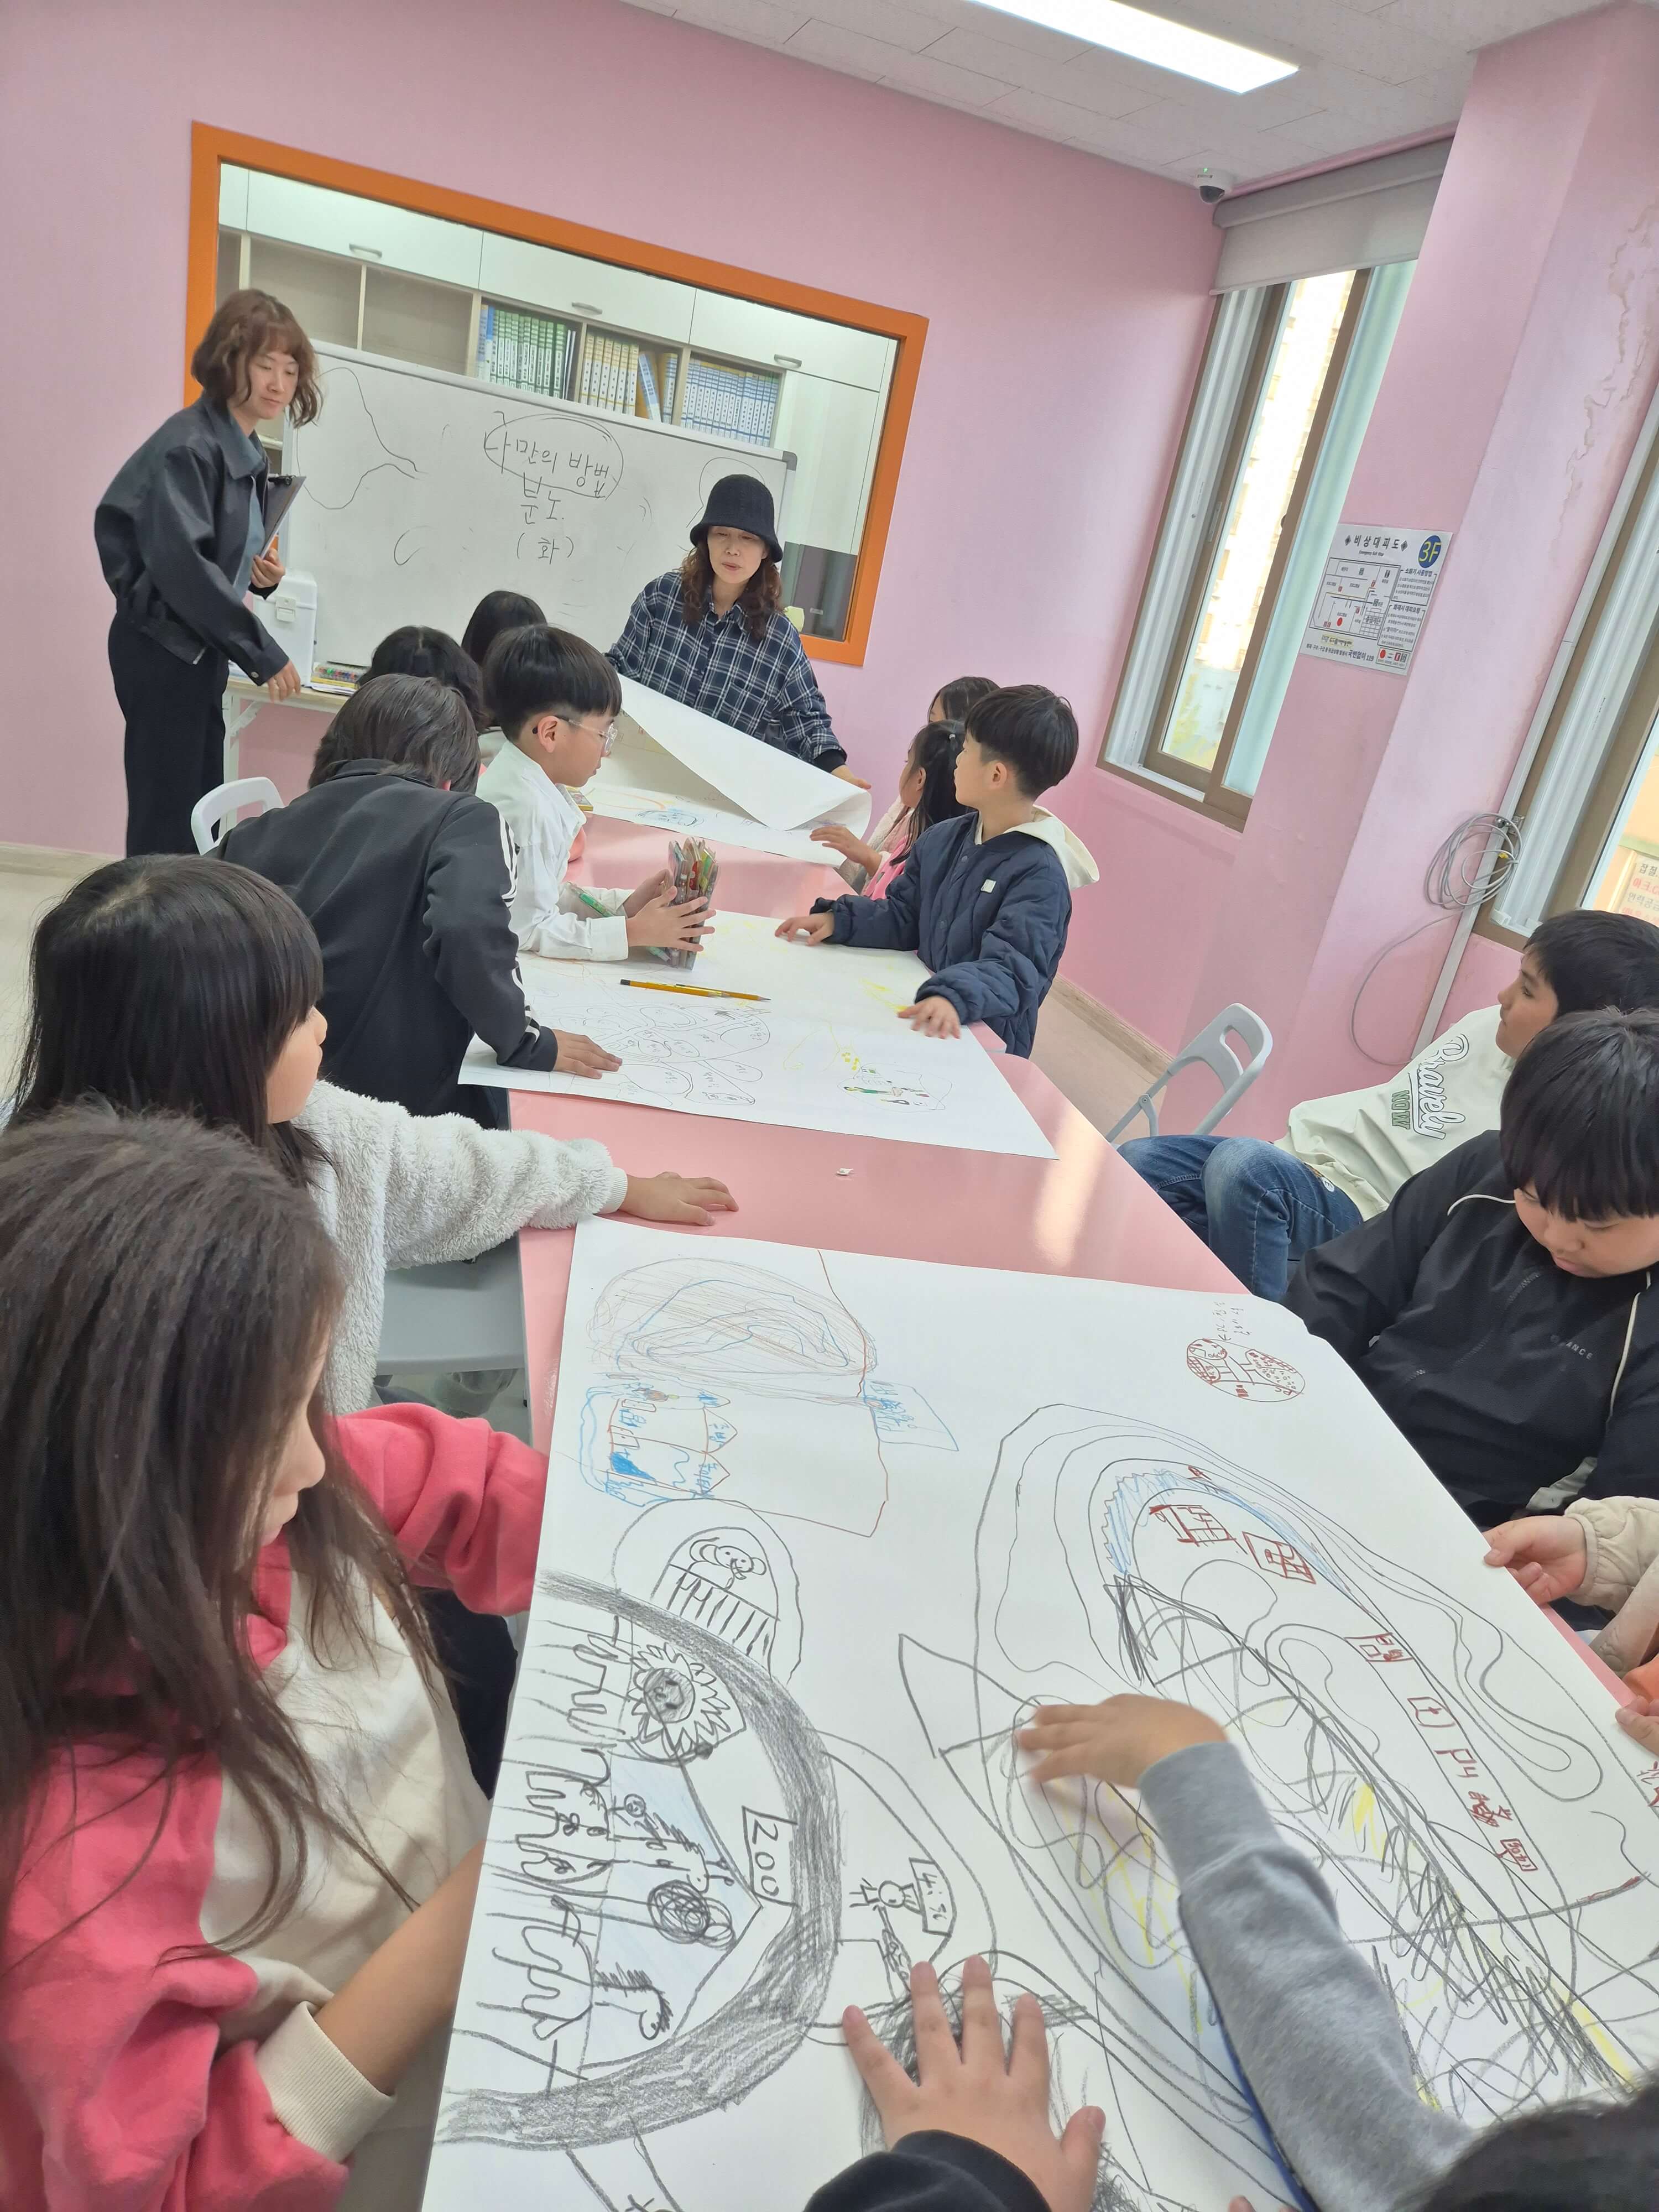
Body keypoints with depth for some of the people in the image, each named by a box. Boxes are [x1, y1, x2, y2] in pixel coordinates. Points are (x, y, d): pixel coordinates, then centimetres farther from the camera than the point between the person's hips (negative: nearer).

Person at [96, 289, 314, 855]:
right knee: (164, 815, -6)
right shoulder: (188, 446, -16)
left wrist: (260, 575, -1)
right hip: (163, 650, -9)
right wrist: (263, 652, -24)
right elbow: (182, 562, -26)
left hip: (201, 650, 9)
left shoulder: (248, 452, 11)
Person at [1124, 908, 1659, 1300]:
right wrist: (1291, 1148, 12)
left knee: (1242, 1165, -36)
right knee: (1135, 1164, -7)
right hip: (1309, 1157, 8)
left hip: (1366, 1220, -8)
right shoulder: (1489, 1027, 9)